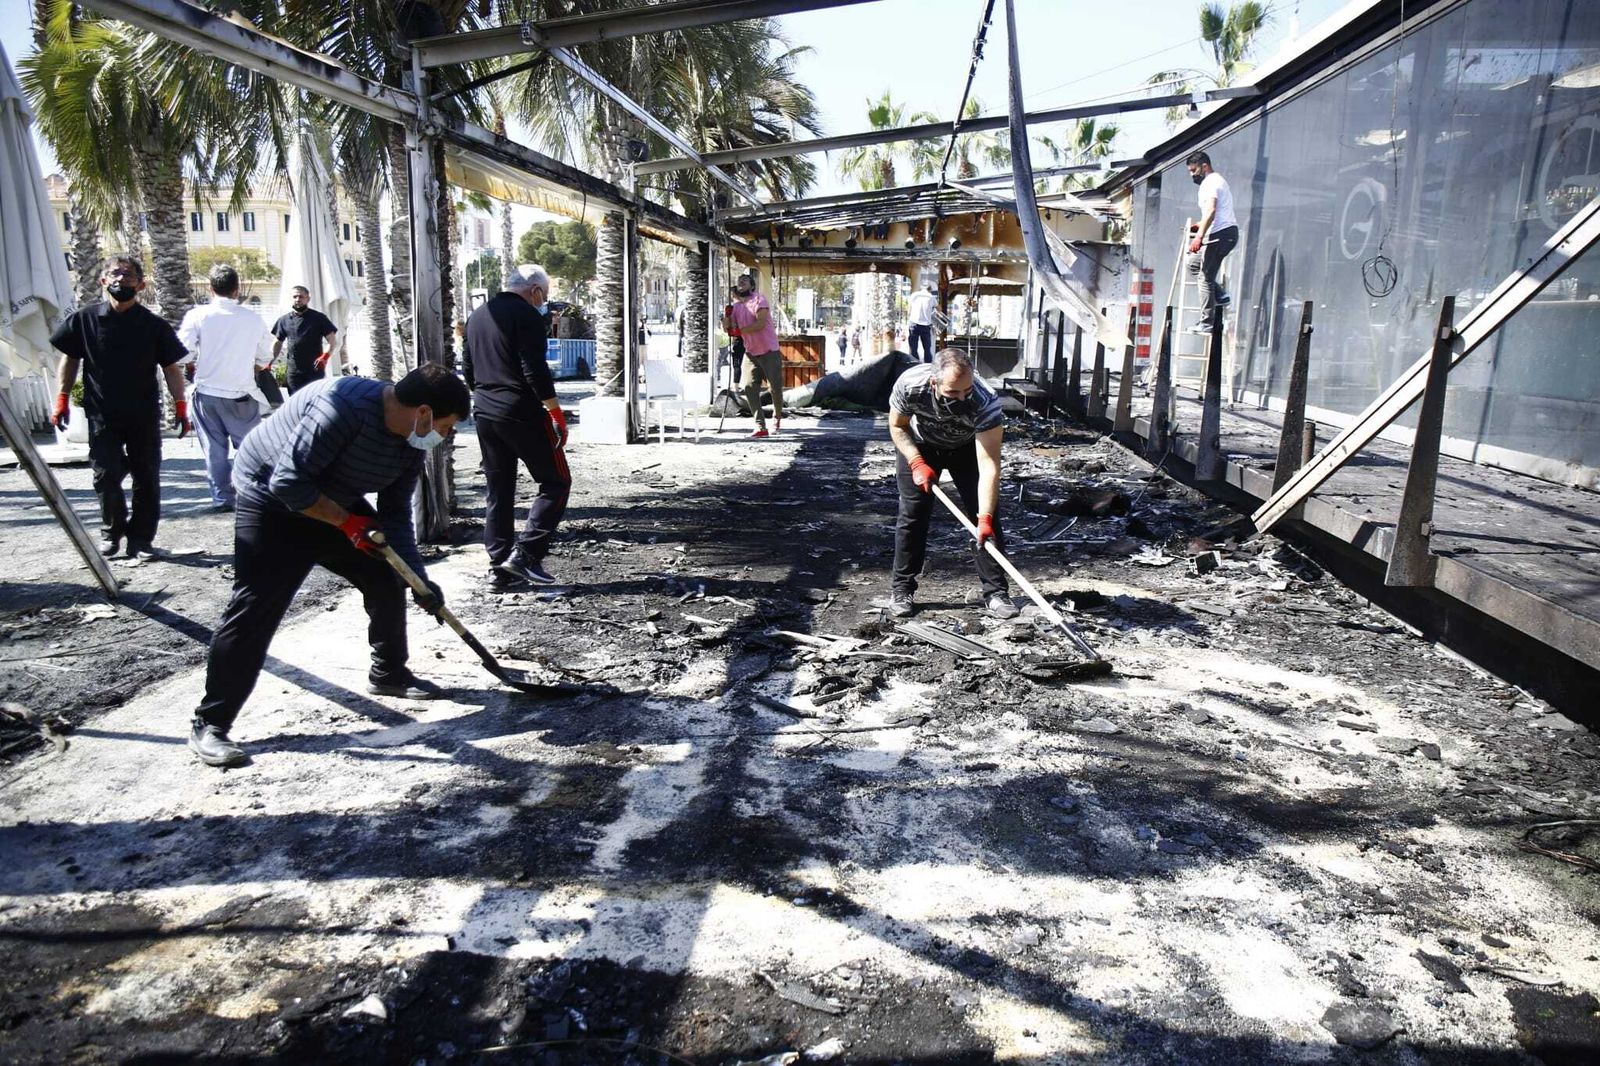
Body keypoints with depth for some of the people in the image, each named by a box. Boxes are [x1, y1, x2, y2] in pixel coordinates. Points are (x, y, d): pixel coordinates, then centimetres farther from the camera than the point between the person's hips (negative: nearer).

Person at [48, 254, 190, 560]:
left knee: (147, 478, 3)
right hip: (102, 415, 0)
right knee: (106, 477, -1)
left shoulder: (153, 325, -1)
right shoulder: (84, 319, 1)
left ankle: (141, 540, 14)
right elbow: (69, 359, 10)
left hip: (144, 416, 0)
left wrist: (180, 404, -5)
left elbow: (171, 368, 3)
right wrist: (62, 398, 6)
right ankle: (112, 530, 23)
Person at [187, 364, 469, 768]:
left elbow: (395, 515, -1)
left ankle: (388, 673, 27)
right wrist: (347, 522, -28)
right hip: (271, 500, -8)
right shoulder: (343, 406, -34)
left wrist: (419, 578, -10)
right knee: (254, 611, -12)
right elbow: (288, 482, -32)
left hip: (337, 502, 8)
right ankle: (210, 724, -2)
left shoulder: (411, 441, -8)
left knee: (387, 578, 7)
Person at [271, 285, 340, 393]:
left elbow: (333, 342, -1)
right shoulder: (284, 320, 11)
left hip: (315, 370, -3)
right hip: (294, 372, 3)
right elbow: (278, 343, 18)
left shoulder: (319, 318, 2)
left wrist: (325, 356, -19)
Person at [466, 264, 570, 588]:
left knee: (497, 491, 13)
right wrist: (558, 414, -13)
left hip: (484, 414, 8)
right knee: (556, 482, 1)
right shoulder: (528, 316, -9)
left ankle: (499, 565, 14)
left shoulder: (477, 316, 17)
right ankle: (526, 553, -8)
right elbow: (536, 371, -16)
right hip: (522, 413, -8)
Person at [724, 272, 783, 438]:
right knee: (750, 388, -9)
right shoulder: (736, 306, 10)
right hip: (750, 353, 5)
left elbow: (760, 324, -20)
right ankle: (760, 426, -10)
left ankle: (777, 418, 29)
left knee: (775, 387, 2)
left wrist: (740, 330, -18)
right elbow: (727, 326, 4)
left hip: (769, 352, -5)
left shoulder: (759, 299, -8)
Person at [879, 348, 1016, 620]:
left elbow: (988, 466, -40)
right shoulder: (909, 385, -36)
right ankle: (902, 590, 9)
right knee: (912, 515, -4)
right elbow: (897, 426, -14)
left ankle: (995, 591, 2)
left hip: (967, 447, 0)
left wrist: (985, 518, -47)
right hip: (918, 445, 0)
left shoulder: (986, 403, -40)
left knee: (986, 516, -8)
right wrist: (917, 463, -27)